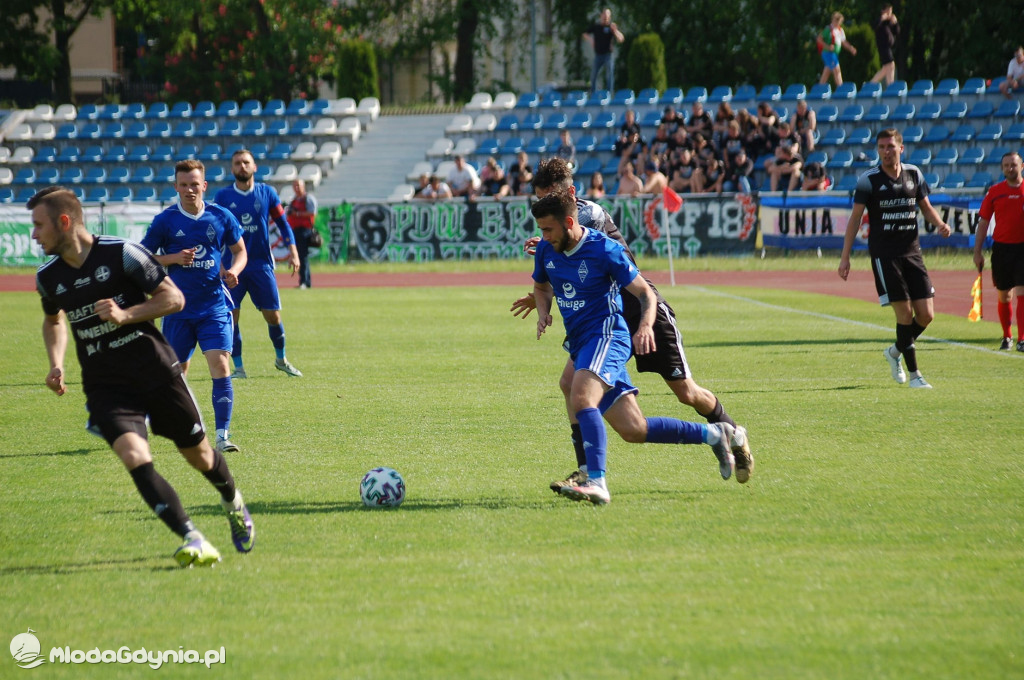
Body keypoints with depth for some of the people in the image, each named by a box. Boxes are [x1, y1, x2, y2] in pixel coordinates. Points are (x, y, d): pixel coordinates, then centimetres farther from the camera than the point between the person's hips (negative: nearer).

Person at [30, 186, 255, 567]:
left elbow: (174, 298, -6)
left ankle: (233, 505, 45)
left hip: (156, 371, -2)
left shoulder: (122, 254, -11)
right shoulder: (48, 278, 3)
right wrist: (56, 364, 7)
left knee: (199, 455, 11)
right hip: (105, 388, 2)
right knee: (135, 458, -24)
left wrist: (126, 314, -19)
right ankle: (193, 542, -26)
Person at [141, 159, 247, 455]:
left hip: (215, 307, 0)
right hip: (179, 308, 0)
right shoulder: (165, 220, -2)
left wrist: (233, 270, -8)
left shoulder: (221, 217, 1)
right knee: (177, 371, 11)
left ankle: (222, 436, -14)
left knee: (221, 368, -14)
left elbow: (240, 251, 13)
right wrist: (174, 258, -14)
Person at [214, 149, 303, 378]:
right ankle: (238, 367, 4)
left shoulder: (267, 193, 3)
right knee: (231, 316, -7)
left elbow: (282, 223, 10)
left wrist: (292, 250, -1)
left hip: (261, 264, 1)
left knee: (273, 316, 3)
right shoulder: (223, 196, 1)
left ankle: (281, 359, 26)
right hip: (233, 266, -1)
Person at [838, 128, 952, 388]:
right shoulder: (868, 180, -5)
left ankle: (896, 352, 26)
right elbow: (855, 217, -2)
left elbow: (926, 207, 18)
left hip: (912, 252, 4)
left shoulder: (914, 174, 7)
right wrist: (845, 257, -6)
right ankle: (914, 374, 2)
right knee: (905, 313, -9)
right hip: (884, 256, -4)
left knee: (926, 315, -1)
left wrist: (940, 224, -3)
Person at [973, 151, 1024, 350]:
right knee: (1004, 297, 10)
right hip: (1001, 248, 2)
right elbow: (983, 222, 6)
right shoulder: (994, 192, 3)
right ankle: (1007, 337, 25)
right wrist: (977, 251, 2)